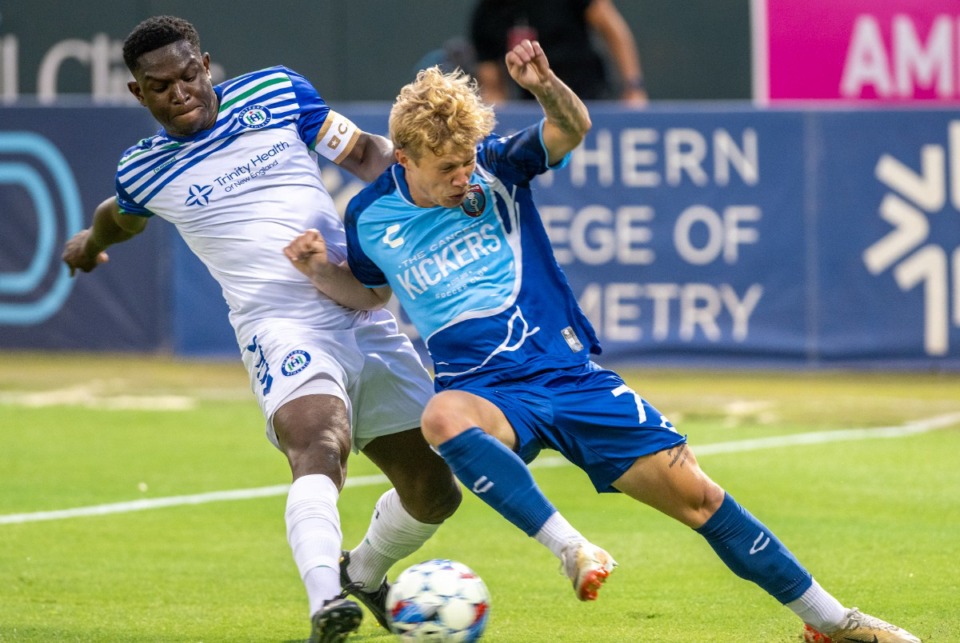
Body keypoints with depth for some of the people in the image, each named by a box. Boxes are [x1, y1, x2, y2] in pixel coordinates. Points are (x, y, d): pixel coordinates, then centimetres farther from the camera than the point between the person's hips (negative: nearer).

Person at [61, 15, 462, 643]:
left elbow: (366, 153, 13)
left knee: (435, 492, 5)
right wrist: (92, 241, 52)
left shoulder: (277, 92, 7)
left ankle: (364, 573, 35)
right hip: (282, 326, -3)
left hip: (369, 319, 4)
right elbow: (123, 215, 30)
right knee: (318, 446, -35)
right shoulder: (143, 171, 6)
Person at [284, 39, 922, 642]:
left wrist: (546, 87, -40)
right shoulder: (371, 217, 3)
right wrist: (322, 271, 3)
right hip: (487, 389, 0)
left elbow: (572, 129, -19)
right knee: (442, 418, -39)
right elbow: (374, 293, 23)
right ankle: (572, 548, -39)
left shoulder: (495, 165, -1)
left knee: (696, 494, -4)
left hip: (570, 371, 1)